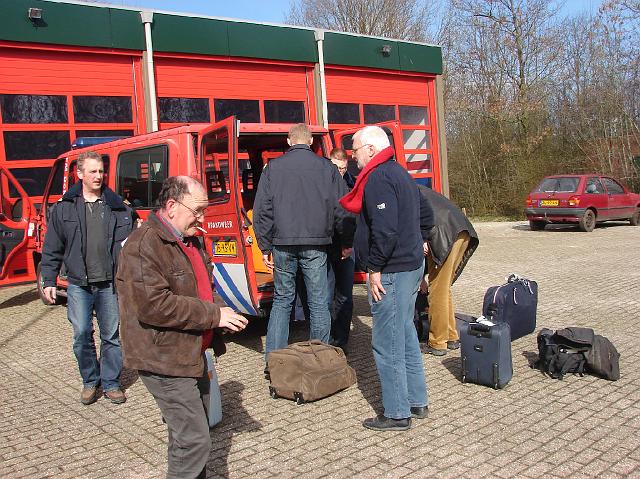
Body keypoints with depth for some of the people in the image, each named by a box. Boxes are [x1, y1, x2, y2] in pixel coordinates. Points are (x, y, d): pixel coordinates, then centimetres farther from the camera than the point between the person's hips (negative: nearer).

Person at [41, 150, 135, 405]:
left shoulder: (117, 207, 5)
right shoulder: (63, 208, 4)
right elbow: (52, 249, 7)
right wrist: (49, 281, 1)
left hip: (110, 284, 1)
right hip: (79, 285, 0)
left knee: (112, 336, 6)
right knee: (82, 334, 0)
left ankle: (110, 383, 21)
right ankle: (90, 382, 20)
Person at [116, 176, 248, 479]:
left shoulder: (189, 240, 12)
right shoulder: (144, 245, -19)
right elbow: (153, 305, -27)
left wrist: (221, 315, 3)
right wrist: (213, 315, -22)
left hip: (192, 354, 10)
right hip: (164, 360, -10)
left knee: (187, 434, 20)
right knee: (194, 441, -7)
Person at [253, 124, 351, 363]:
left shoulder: (273, 167, 5)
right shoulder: (326, 168, 4)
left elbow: (262, 210, 3)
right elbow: (341, 208, 6)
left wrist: (265, 246, 7)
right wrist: (347, 242, 15)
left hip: (283, 244, 1)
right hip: (315, 245, -1)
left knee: (282, 299, 11)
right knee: (318, 302, 7)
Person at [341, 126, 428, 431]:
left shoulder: (379, 178, -15)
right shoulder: (399, 173, 17)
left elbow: (385, 228, -25)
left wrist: (375, 267, -19)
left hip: (391, 272, -11)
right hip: (412, 264, 11)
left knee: (387, 345, -2)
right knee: (406, 336, 18)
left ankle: (397, 415, 7)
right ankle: (417, 402, 28)